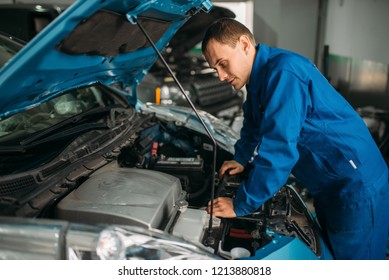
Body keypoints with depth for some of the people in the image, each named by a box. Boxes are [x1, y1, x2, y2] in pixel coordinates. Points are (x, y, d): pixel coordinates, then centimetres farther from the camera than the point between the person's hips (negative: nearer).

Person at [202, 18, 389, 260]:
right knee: (328, 253, 23)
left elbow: (278, 151, -30)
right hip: (326, 188, 9)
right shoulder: (259, 77, 6)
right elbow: (254, 127, 23)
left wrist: (240, 206, -22)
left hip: (356, 188, -9)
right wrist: (241, 159, 8)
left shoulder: (284, 73, -26)